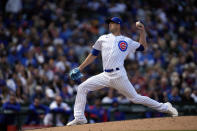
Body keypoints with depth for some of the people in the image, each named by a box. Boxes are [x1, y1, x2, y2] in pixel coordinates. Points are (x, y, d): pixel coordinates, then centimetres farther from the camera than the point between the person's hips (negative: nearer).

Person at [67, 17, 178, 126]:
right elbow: (93, 55, 19)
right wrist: (80, 68, 15)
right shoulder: (103, 39, 16)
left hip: (119, 76, -3)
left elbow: (143, 47, 18)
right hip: (106, 75, 3)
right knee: (82, 88, -9)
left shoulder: (126, 41, 10)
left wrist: (142, 31, 8)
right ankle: (79, 117, -7)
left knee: (135, 98, -5)